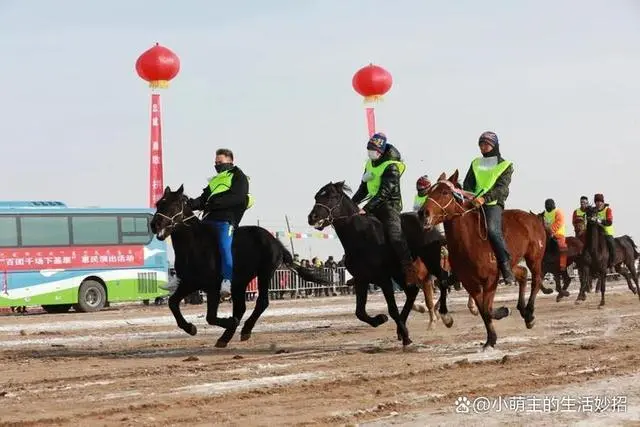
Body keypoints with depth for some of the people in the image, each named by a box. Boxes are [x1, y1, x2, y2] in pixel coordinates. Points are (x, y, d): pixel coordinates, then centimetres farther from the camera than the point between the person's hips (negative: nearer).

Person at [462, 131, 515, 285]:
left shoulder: (505, 165, 7)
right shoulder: (475, 163, 22)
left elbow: (501, 188, -7)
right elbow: (467, 184, 15)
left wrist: (484, 198, -23)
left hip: (494, 203, -5)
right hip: (474, 203, 5)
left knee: (492, 229, -31)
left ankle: (506, 266, -28)